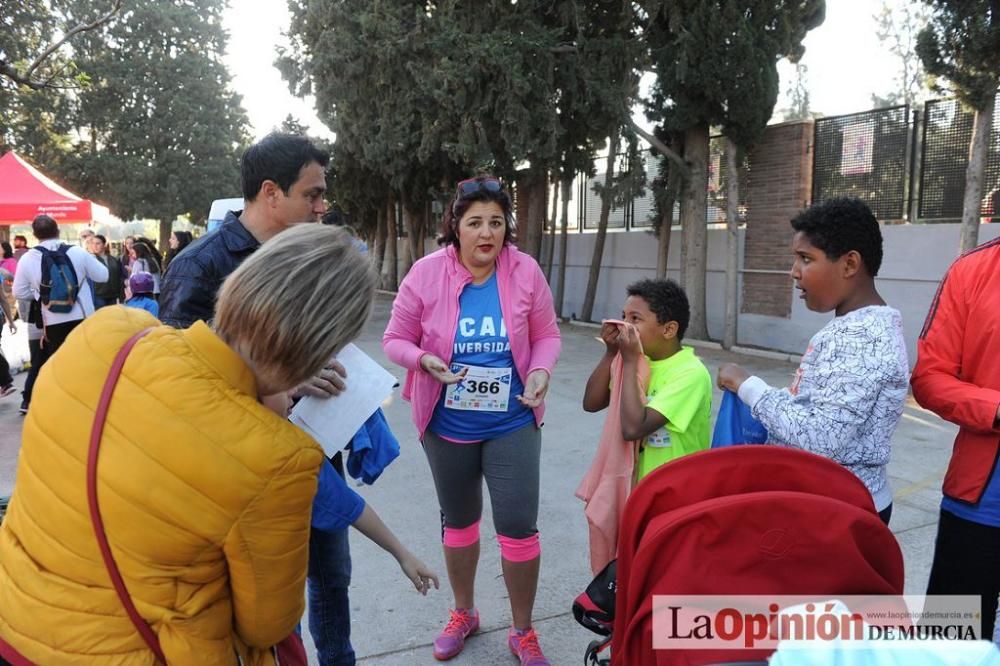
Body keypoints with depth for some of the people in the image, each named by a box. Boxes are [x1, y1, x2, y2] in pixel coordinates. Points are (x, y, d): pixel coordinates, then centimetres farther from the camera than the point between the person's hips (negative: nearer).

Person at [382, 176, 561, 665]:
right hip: (447, 425, 1)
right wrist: (425, 360, -26)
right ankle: (463, 613, 45)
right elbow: (395, 340, -6)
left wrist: (541, 372, -18)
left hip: (512, 424, 0)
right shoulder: (427, 273, -13)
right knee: (459, 521, 20)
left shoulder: (525, 272, -10)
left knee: (519, 526, 0)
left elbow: (546, 334, 1)